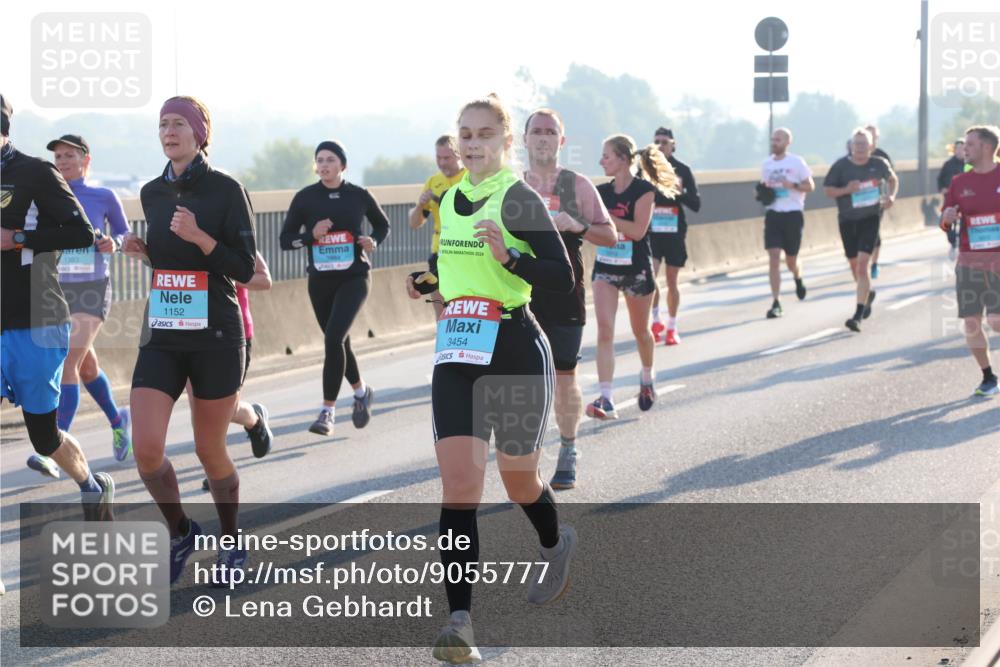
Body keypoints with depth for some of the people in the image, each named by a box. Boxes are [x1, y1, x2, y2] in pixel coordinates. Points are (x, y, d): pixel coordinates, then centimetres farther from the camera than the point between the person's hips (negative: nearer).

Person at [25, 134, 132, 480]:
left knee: (68, 363, -18)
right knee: (86, 365, 17)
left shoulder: (104, 197, -2)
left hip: (92, 291, -4)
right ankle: (117, 419, 44)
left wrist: (112, 243, -11)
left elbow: (124, 232, 10)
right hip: (57, 291, 4)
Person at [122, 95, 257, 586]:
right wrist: (143, 251, 4)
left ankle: (232, 543, 27)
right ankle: (180, 531, 16)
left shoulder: (226, 190, -7)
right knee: (146, 451, -9)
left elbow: (244, 269, -9)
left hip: (215, 338, -4)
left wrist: (199, 237, -22)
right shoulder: (151, 193, 9)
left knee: (210, 453, 4)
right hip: (160, 338, 4)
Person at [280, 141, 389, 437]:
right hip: (320, 281, 3)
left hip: (354, 278, -3)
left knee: (334, 337, -19)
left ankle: (327, 412, -14)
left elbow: (383, 225, 14)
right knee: (339, 342, 14)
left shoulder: (359, 196, -2)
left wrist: (373, 242, -6)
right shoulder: (305, 198, -2)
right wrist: (311, 234, -17)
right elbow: (285, 240, 1)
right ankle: (362, 391, 42)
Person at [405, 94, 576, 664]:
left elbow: (564, 279, -16)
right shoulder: (449, 199, 11)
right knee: (459, 485, -10)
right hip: (456, 357, 4)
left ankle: (557, 544, 47)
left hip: (516, 350, -4)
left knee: (518, 481, 12)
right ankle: (460, 621, -14)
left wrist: (509, 257, -28)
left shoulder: (520, 199, -9)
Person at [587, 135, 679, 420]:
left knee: (640, 331, 15)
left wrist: (604, 216, -24)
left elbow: (638, 230, -22)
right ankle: (606, 401, -18)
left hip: (636, 270, -3)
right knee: (605, 330, -13)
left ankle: (647, 378, 45)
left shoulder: (643, 190, -12)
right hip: (605, 268, 3)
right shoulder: (602, 191, 3)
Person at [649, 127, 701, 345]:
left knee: (672, 281, 6)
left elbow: (696, 205, -1)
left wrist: (680, 192, -18)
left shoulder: (682, 170, 1)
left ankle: (671, 327, 17)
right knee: (649, 275, -15)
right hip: (651, 231, 0)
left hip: (675, 232, 0)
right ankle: (655, 321, 4)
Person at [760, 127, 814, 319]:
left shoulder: (797, 162, -5)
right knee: (773, 258, -10)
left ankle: (798, 279, 46)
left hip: (793, 214, -2)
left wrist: (793, 185, -20)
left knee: (791, 260, 9)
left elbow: (810, 186, -2)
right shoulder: (766, 164, 8)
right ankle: (776, 303, -10)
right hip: (773, 215, 3)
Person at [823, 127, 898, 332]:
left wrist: (891, 196, 0)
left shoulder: (879, 164, -2)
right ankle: (868, 293, 49)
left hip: (870, 218, -2)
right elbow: (827, 190, -2)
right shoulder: (841, 166, -6)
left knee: (862, 265, -15)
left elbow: (893, 179, 18)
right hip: (847, 221, 2)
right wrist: (846, 190, -19)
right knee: (854, 265, 16)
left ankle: (858, 315, -16)